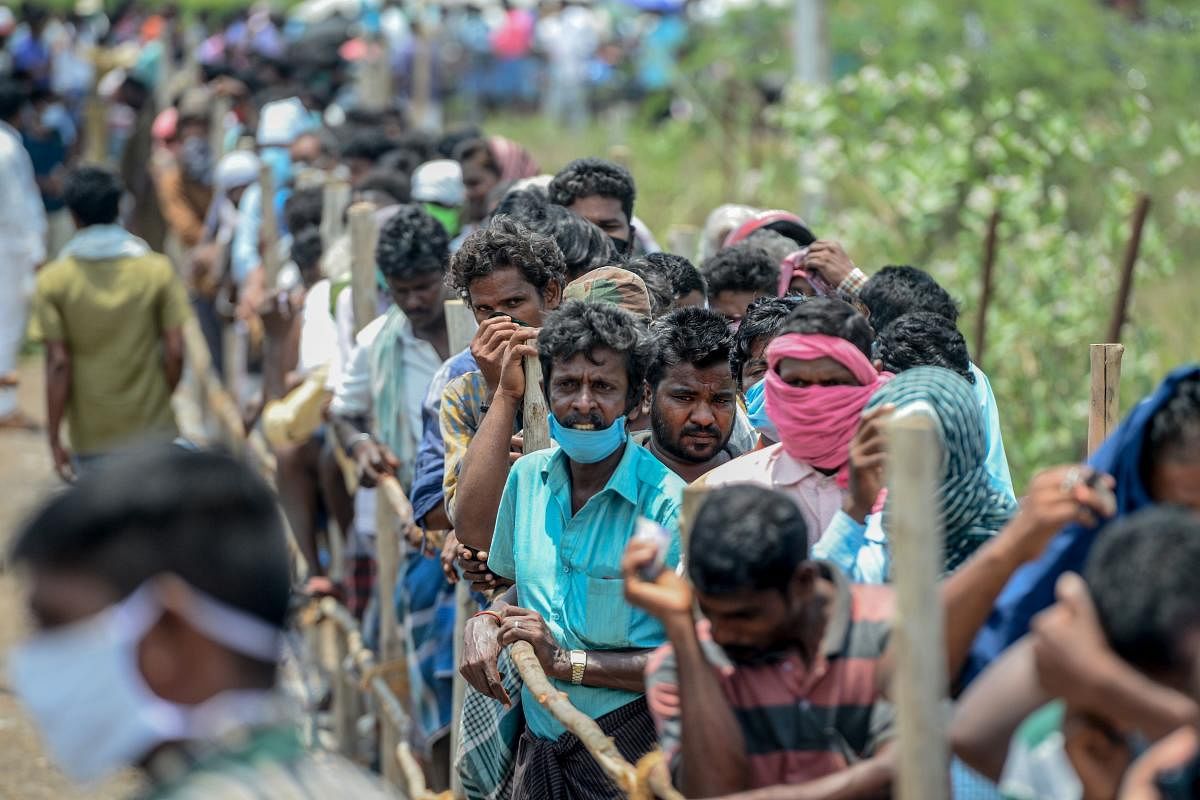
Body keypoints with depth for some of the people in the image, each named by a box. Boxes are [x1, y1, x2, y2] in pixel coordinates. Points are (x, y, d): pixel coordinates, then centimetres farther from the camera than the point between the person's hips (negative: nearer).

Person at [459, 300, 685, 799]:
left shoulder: (668, 506, -17)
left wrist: (567, 661, -21)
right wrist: (487, 623, -3)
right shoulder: (529, 476, 1)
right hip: (538, 750, 6)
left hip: (629, 757, -6)